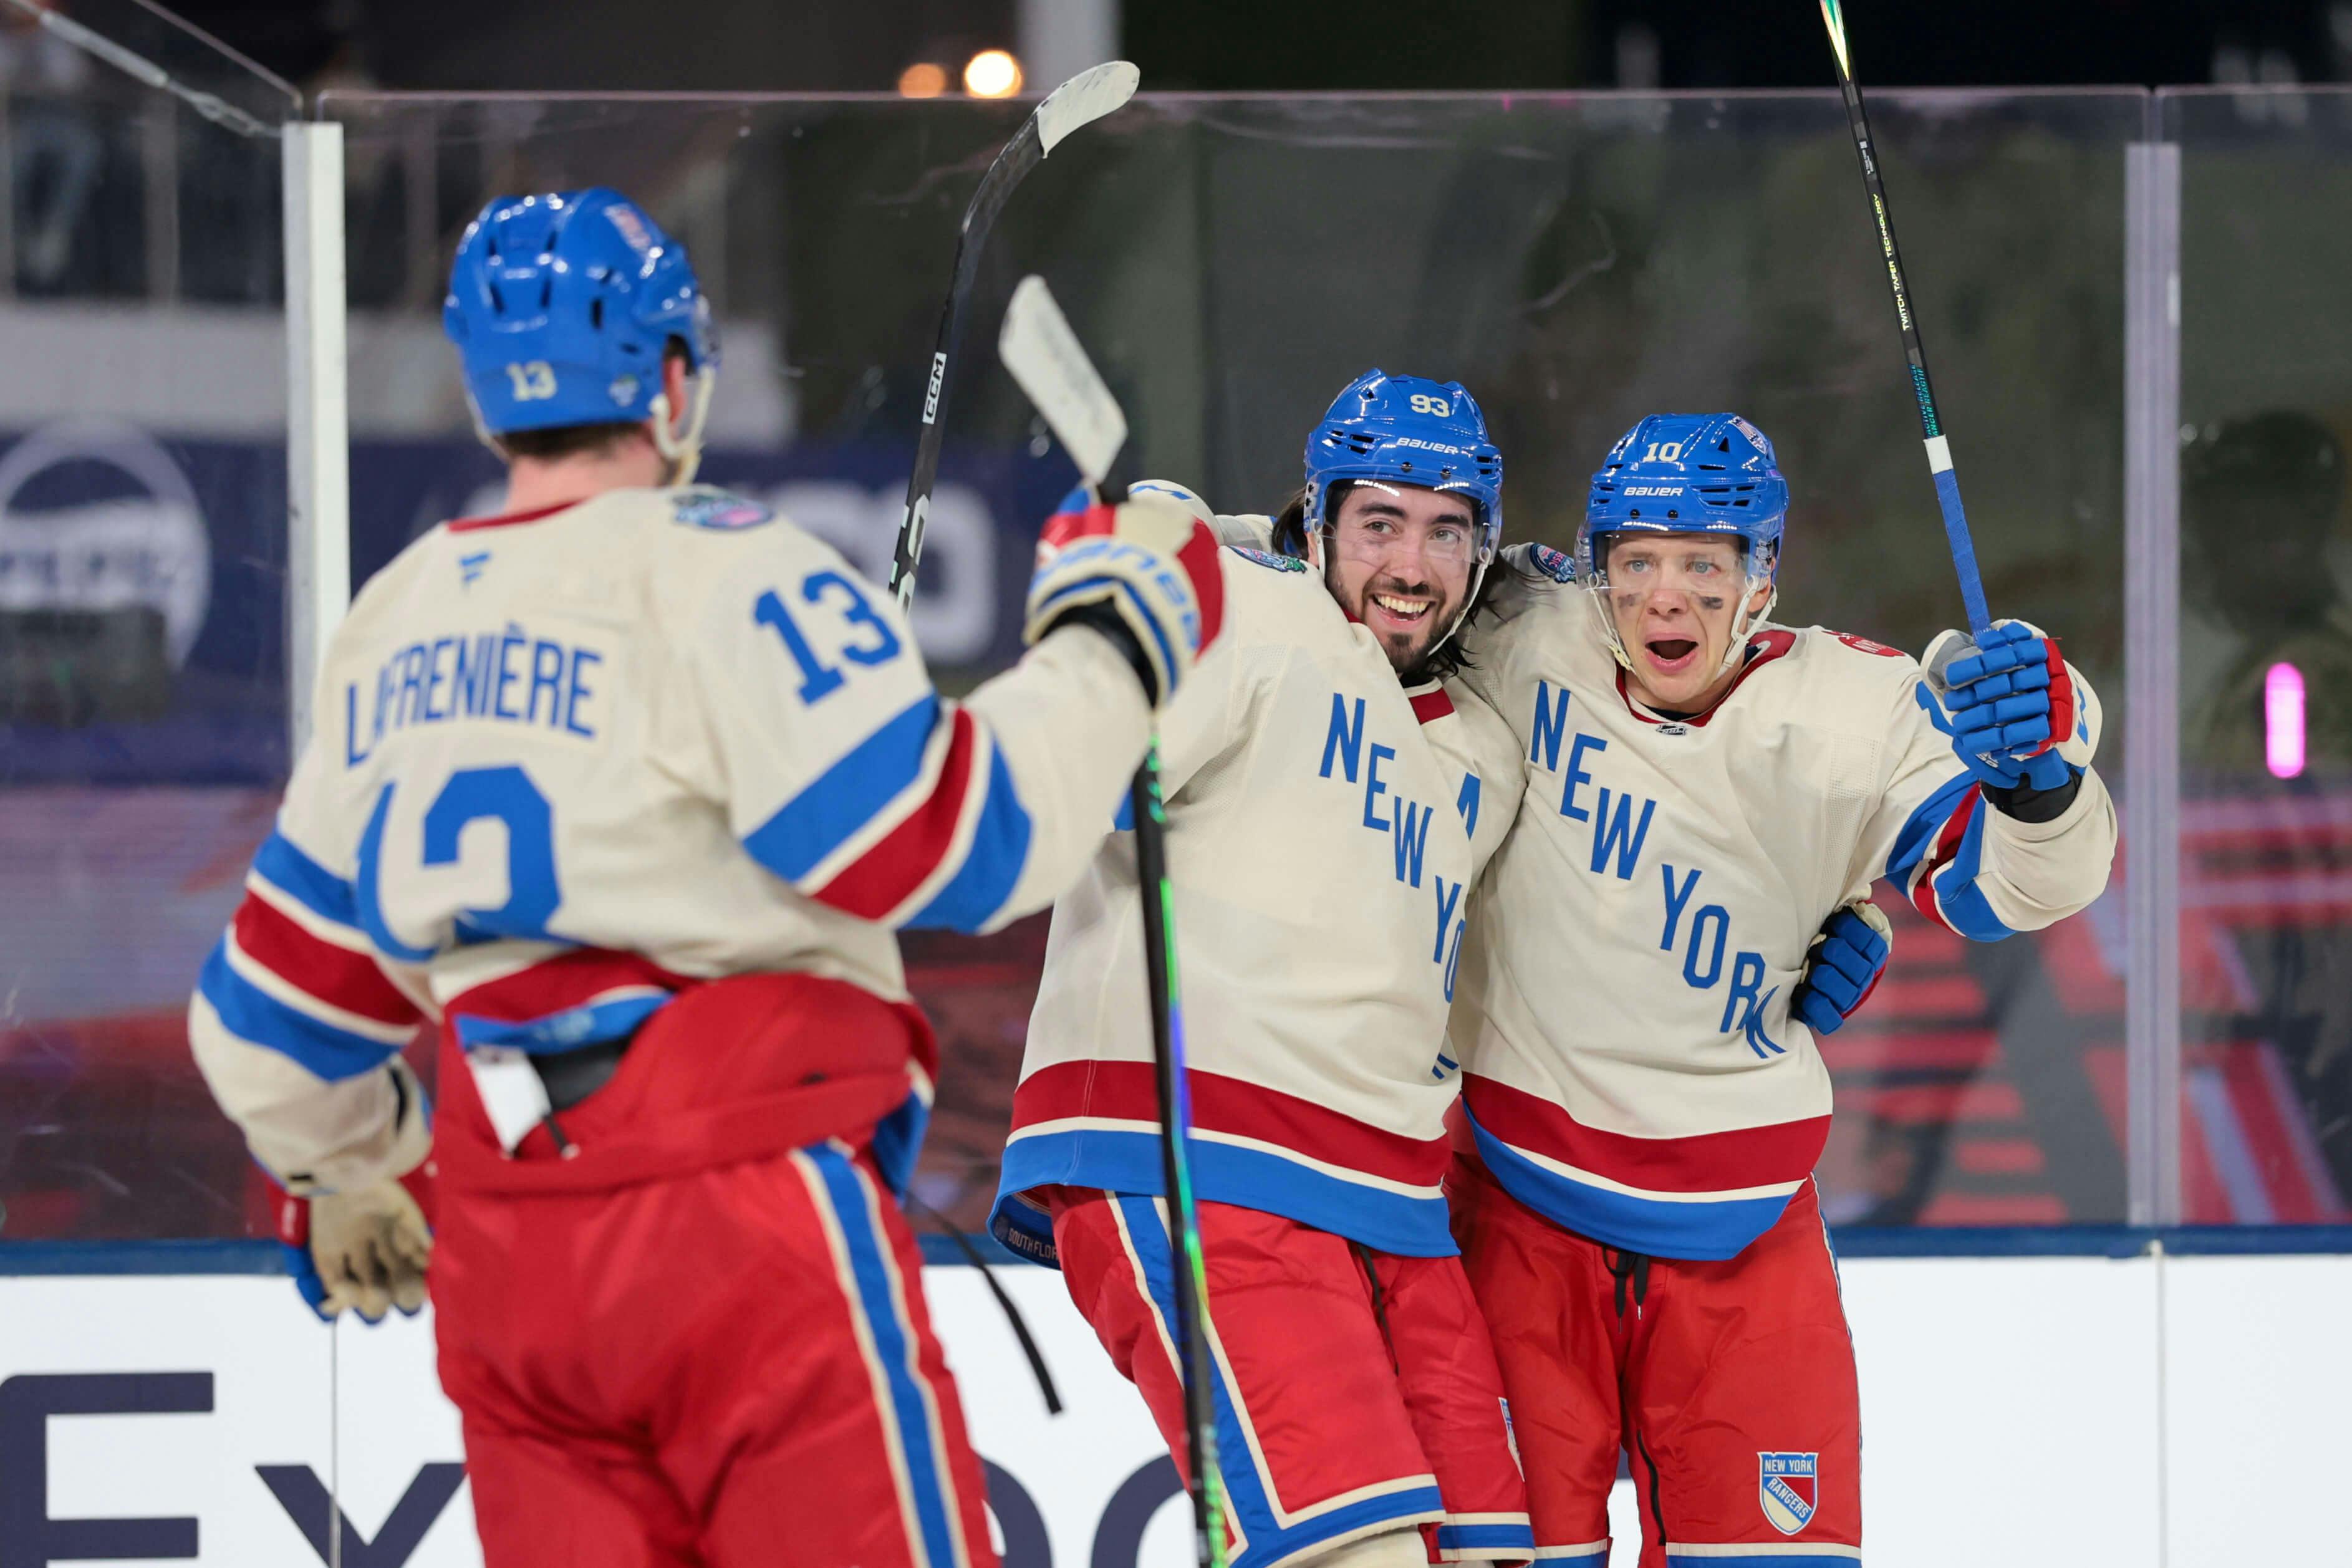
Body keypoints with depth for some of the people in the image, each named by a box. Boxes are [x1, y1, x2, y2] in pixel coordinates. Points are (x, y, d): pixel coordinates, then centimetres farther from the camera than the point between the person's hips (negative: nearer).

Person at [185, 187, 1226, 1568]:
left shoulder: (396, 623, 14)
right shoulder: (714, 572, -10)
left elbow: (284, 987, 22)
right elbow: (961, 845, -15)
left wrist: (341, 1174, 40)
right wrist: (1116, 635, -2)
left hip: (504, 1250, 7)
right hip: (742, 1237, -7)